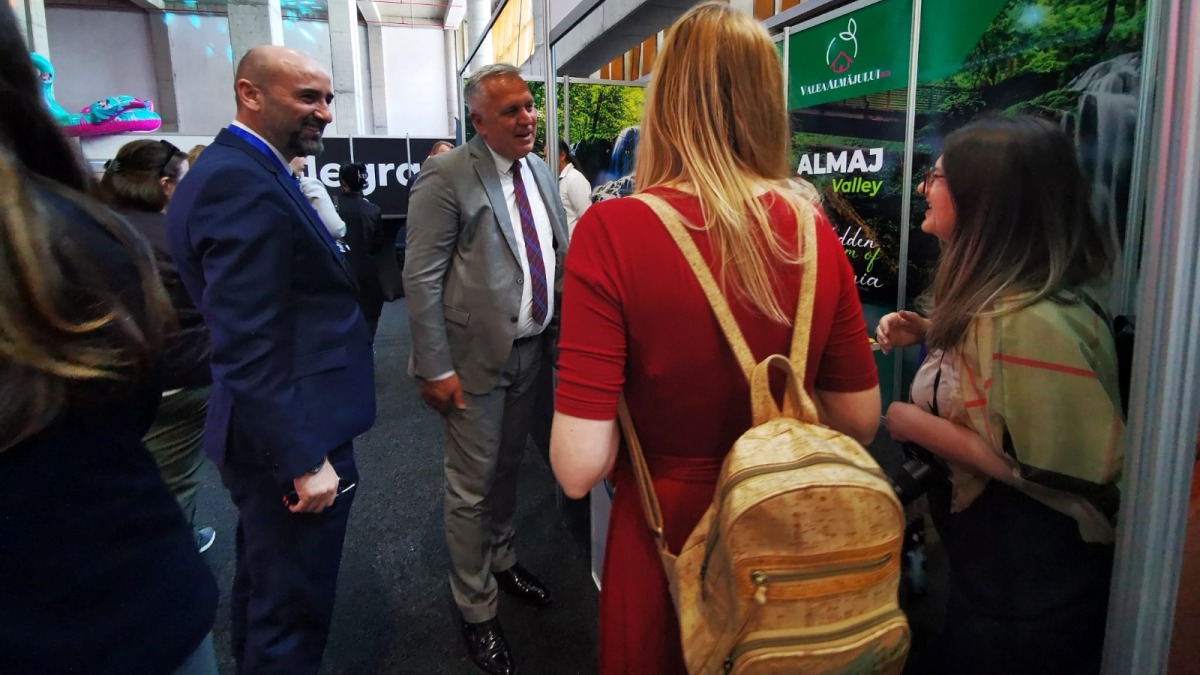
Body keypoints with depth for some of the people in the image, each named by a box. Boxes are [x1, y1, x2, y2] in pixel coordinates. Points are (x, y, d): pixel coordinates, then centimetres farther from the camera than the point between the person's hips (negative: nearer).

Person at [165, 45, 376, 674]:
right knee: (292, 606, 7)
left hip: (269, 431, 11)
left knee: (265, 586, 27)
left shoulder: (239, 171, 10)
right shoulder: (243, 183, -22)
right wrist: (305, 460, -23)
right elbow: (249, 346, -27)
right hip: (291, 437, -11)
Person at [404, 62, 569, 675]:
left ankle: (501, 560, 46)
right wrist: (435, 369, -18)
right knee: (472, 486, 6)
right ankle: (476, 609, 26)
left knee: (508, 468, 23)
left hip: (530, 349, 6)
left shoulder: (540, 172, 7)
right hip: (475, 355, -6)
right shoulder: (446, 177, -14)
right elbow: (421, 278, -15)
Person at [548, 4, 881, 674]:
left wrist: (643, 412, -3)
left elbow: (579, 468, -23)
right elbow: (860, 421, 0)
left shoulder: (613, 231, -22)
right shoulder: (814, 229, -10)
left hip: (666, 535, -3)